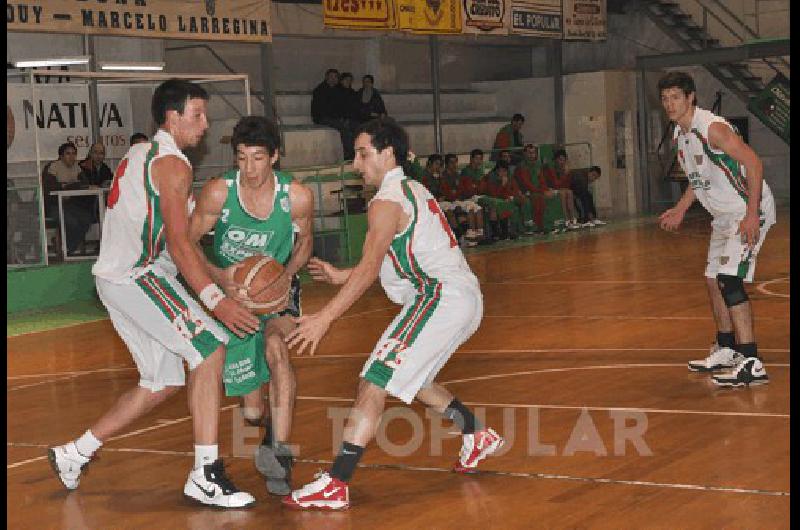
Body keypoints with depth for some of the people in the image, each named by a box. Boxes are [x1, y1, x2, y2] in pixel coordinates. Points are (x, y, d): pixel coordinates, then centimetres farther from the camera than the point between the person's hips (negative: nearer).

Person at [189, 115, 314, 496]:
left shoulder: (297, 196, -18)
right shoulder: (219, 192, -20)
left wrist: (287, 274, -17)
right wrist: (222, 276, -25)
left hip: (278, 290, 0)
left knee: (275, 345, -35)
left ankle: (278, 453, -29)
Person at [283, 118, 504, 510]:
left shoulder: (386, 201, -10)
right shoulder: (412, 191, 20)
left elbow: (369, 269, -18)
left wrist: (324, 319, -20)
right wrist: (340, 276, 25)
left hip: (440, 298, -10)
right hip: (463, 297, 10)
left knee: (374, 383, -13)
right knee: (408, 375, 28)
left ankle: (335, 485, -17)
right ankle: (477, 435, 36)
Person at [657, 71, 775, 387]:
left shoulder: (712, 127, -21)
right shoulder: (679, 135, 8)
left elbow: (754, 163, -25)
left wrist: (751, 215, -30)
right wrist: (680, 210, 19)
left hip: (749, 212, -10)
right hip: (724, 216, 10)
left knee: (729, 280, -19)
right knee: (713, 281, 15)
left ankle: (751, 364, -19)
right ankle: (726, 351, 32)